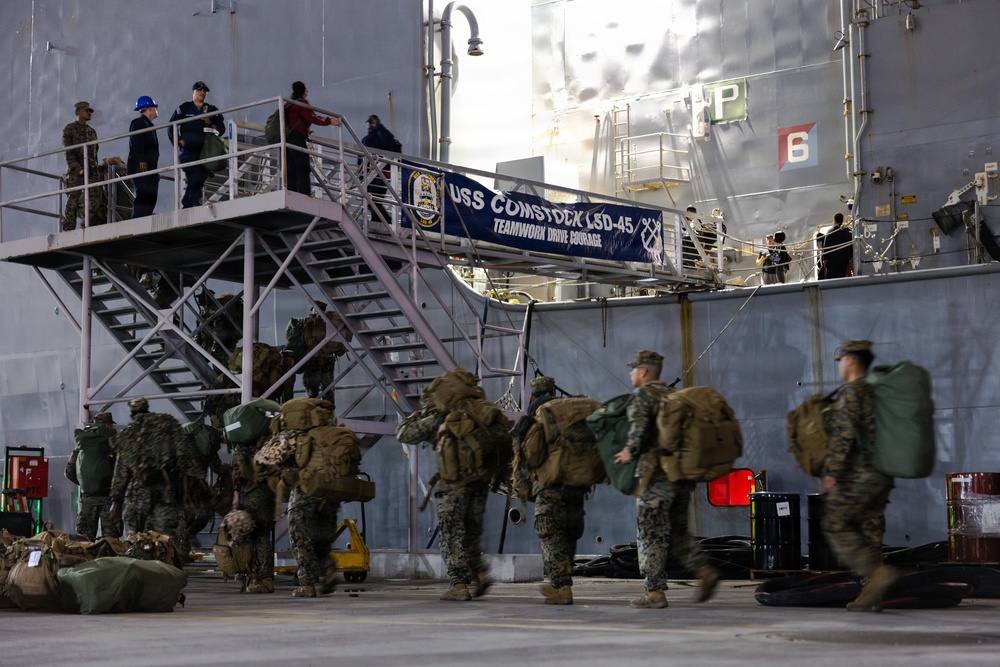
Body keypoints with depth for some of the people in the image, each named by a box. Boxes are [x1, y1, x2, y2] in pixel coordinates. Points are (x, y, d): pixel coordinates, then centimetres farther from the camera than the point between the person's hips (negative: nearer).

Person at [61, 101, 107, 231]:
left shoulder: (92, 131, 23)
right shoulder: (70, 129, 4)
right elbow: (68, 151, -6)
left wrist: (95, 167, 15)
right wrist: (75, 166, -18)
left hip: (91, 170, 6)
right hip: (76, 170, -6)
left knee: (97, 198, -5)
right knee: (73, 200, -8)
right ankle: (68, 229, -8)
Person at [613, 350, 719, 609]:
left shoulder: (641, 396, -6)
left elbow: (639, 426, -24)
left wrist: (630, 451, -12)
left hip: (656, 474, -7)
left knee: (651, 534, -1)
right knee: (677, 531, 16)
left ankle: (654, 592, 0)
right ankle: (704, 570, -2)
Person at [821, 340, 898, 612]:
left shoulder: (851, 392, -11)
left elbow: (843, 435, -19)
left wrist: (831, 471, -16)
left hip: (858, 474, -9)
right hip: (883, 474, 9)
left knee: (836, 527, -4)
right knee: (869, 529, 9)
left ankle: (877, 571, -18)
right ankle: (872, 595, 7)